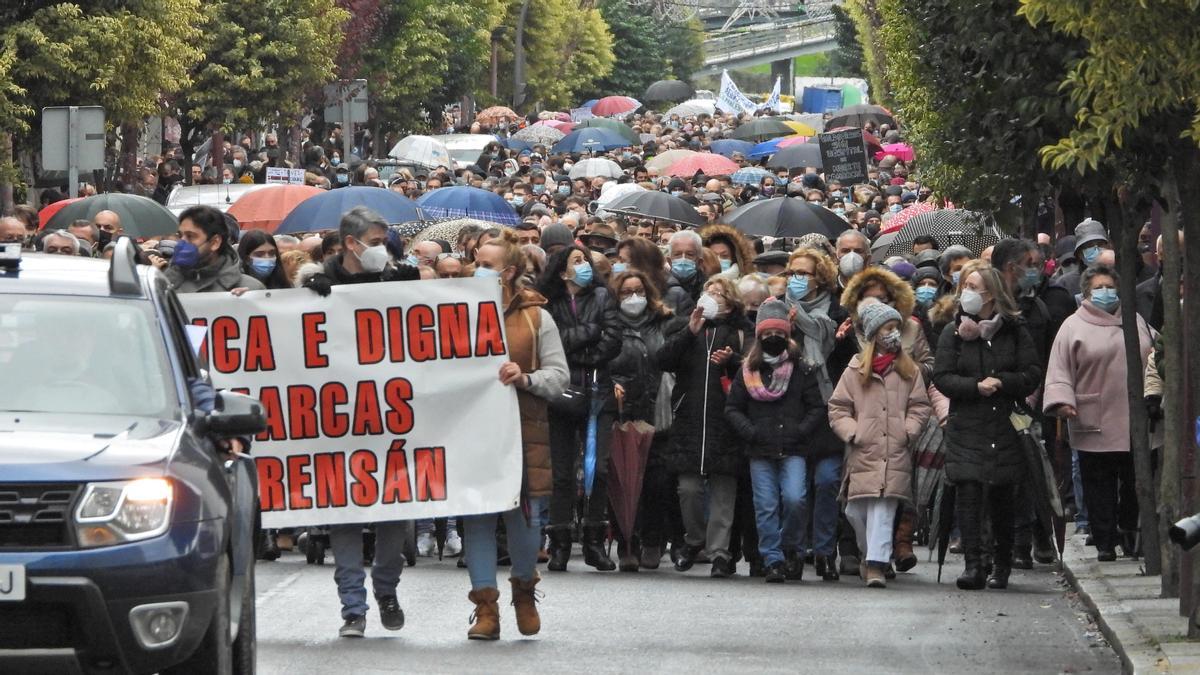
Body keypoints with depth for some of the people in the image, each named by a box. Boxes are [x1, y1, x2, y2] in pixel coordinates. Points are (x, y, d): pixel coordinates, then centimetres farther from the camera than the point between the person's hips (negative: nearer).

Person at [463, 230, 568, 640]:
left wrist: (525, 379, -16)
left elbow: (559, 376, 2)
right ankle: (486, 609, 0)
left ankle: (524, 592, 24)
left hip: (522, 429, -1)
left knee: (523, 517, -1)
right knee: (477, 517, -3)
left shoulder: (536, 318, 6)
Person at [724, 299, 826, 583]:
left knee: (793, 499, -16)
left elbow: (817, 407, 6)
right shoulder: (748, 371, 8)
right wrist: (750, 432, -5)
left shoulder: (802, 370, 5)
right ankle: (773, 561, 4)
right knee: (766, 506, -2)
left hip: (793, 451, -1)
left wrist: (801, 431, -8)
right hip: (760, 452, 1)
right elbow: (732, 408, 10)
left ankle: (792, 548, 6)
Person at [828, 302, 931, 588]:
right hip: (863, 452, 1)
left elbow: (919, 406, 11)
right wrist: (852, 433, -5)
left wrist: (907, 431, -4)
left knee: (883, 509, -9)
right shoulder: (856, 370, 8)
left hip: (895, 454, -1)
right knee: (856, 510, 3)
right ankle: (874, 557, 23)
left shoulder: (909, 370, 10)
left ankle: (875, 564, -14)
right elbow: (838, 408, 8)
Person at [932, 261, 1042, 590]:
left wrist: (1001, 383, -14)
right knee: (968, 493, -12)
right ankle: (973, 565, -14)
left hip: (1005, 427, 0)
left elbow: (1032, 374, 2)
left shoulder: (1014, 331, 5)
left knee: (1001, 496, 7)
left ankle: (1002, 566, 21)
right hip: (966, 428, 0)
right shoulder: (953, 333, 5)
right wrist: (976, 386, -16)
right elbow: (942, 377, -1)